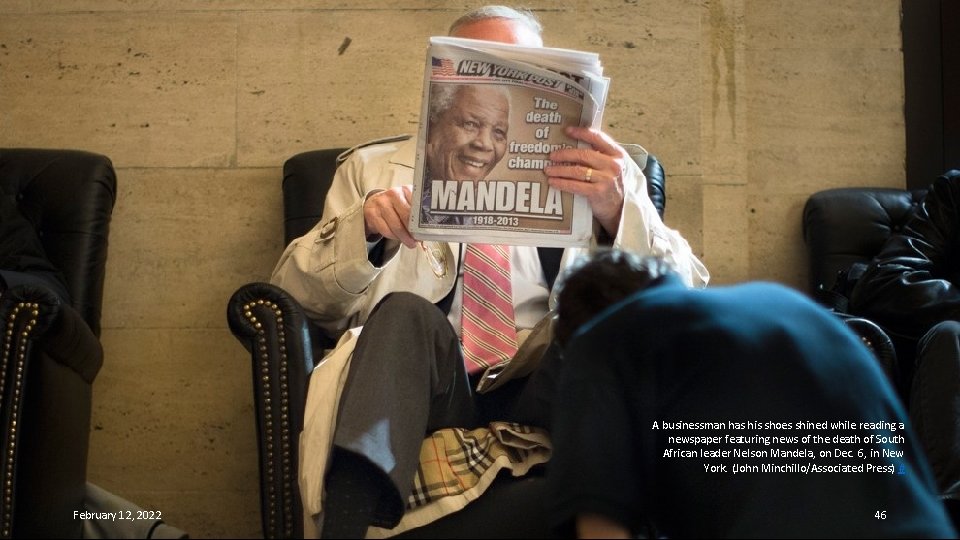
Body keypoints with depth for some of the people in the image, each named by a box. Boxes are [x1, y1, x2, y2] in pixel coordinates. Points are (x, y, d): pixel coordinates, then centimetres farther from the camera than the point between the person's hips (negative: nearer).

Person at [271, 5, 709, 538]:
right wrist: (362, 230, -11)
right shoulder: (375, 168, 22)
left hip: (549, 391, 0)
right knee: (404, 312, -30)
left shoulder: (598, 175, 19)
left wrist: (618, 214, -15)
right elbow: (298, 294, 11)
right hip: (426, 394, 1)